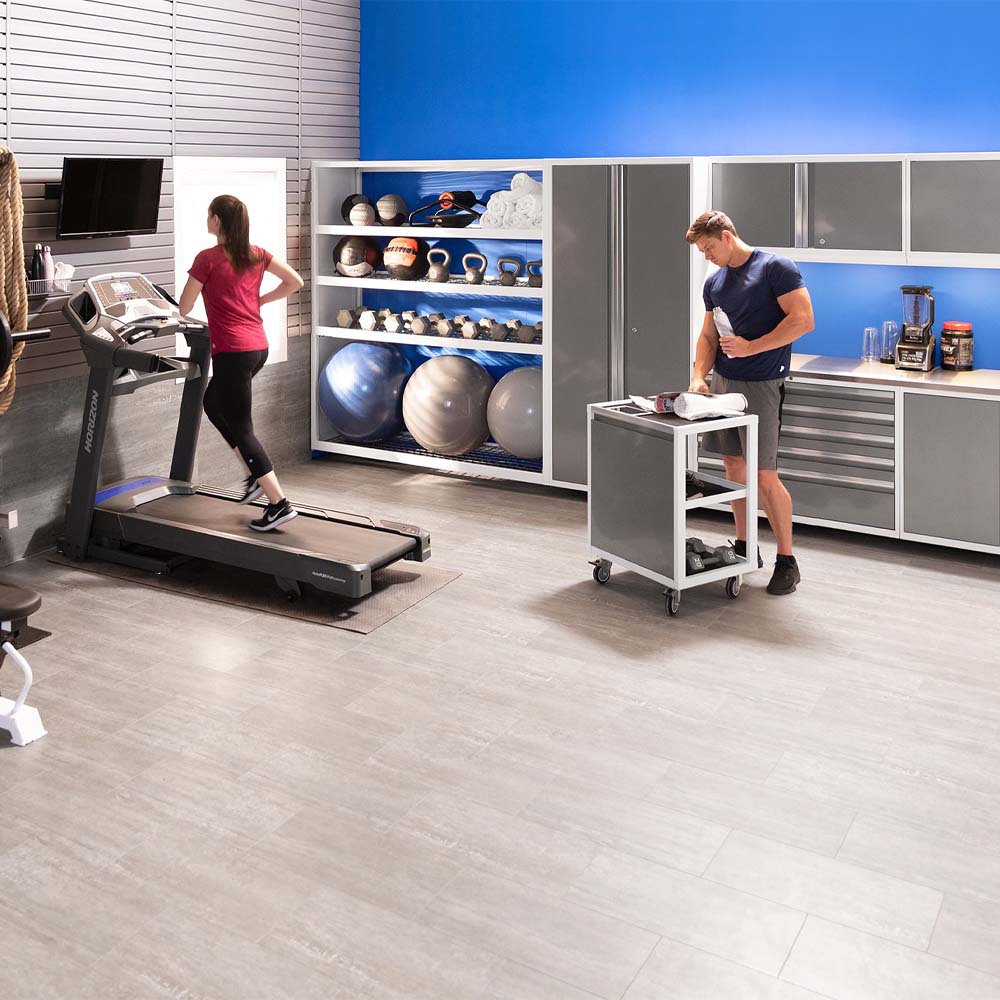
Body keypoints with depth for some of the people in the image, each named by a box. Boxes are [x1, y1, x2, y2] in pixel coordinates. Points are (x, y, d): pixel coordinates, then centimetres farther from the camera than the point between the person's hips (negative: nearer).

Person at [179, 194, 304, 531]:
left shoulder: (207, 258, -9)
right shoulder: (256, 254, 8)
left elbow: (184, 309, -3)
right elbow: (295, 281, 12)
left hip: (233, 351, -8)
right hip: (259, 347, 8)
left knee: (241, 428, -1)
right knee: (213, 404, 26)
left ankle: (279, 503, -4)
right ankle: (257, 475, 21)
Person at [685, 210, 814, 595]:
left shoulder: (775, 267, -8)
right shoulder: (714, 282, 14)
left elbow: (803, 320, -14)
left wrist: (752, 346, -20)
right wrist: (699, 376, 0)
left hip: (761, 386, -7)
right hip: (722, 383, 7)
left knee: (765, 477, -7)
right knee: (733, 467, 12)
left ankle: (786, 561, 5)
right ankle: (744, 548, 24)